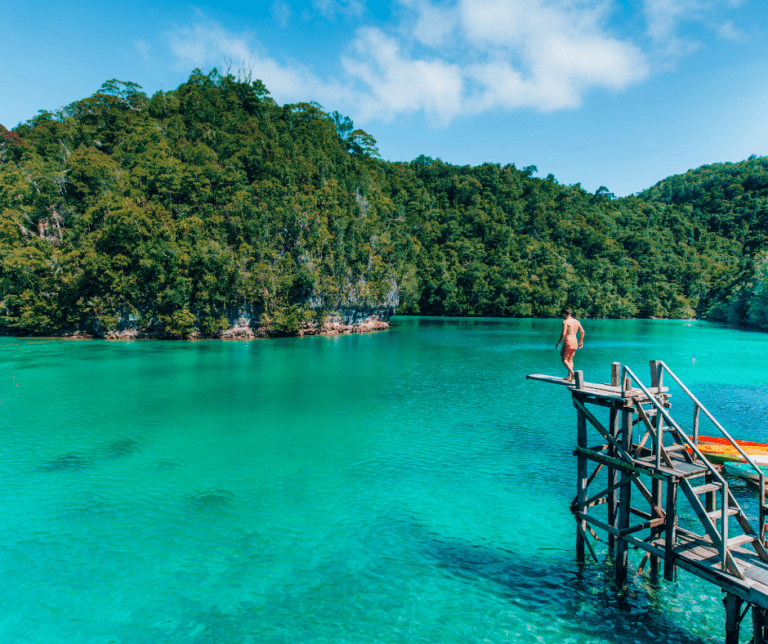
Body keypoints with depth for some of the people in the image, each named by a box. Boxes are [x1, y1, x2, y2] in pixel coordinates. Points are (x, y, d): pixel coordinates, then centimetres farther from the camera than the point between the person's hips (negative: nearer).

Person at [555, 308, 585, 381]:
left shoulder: (565, 321, -9)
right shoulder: (577, 321, 12)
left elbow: (563, 334, -18)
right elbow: (583, 332, 14)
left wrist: (558, 343, -9)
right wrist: (581, 341, 27)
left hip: (568, 342, -7)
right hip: (575, 342, 7)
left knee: (564, 359, 0)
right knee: (570, 359, 18)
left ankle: (573, 373, -18)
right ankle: (569, 376, 18)